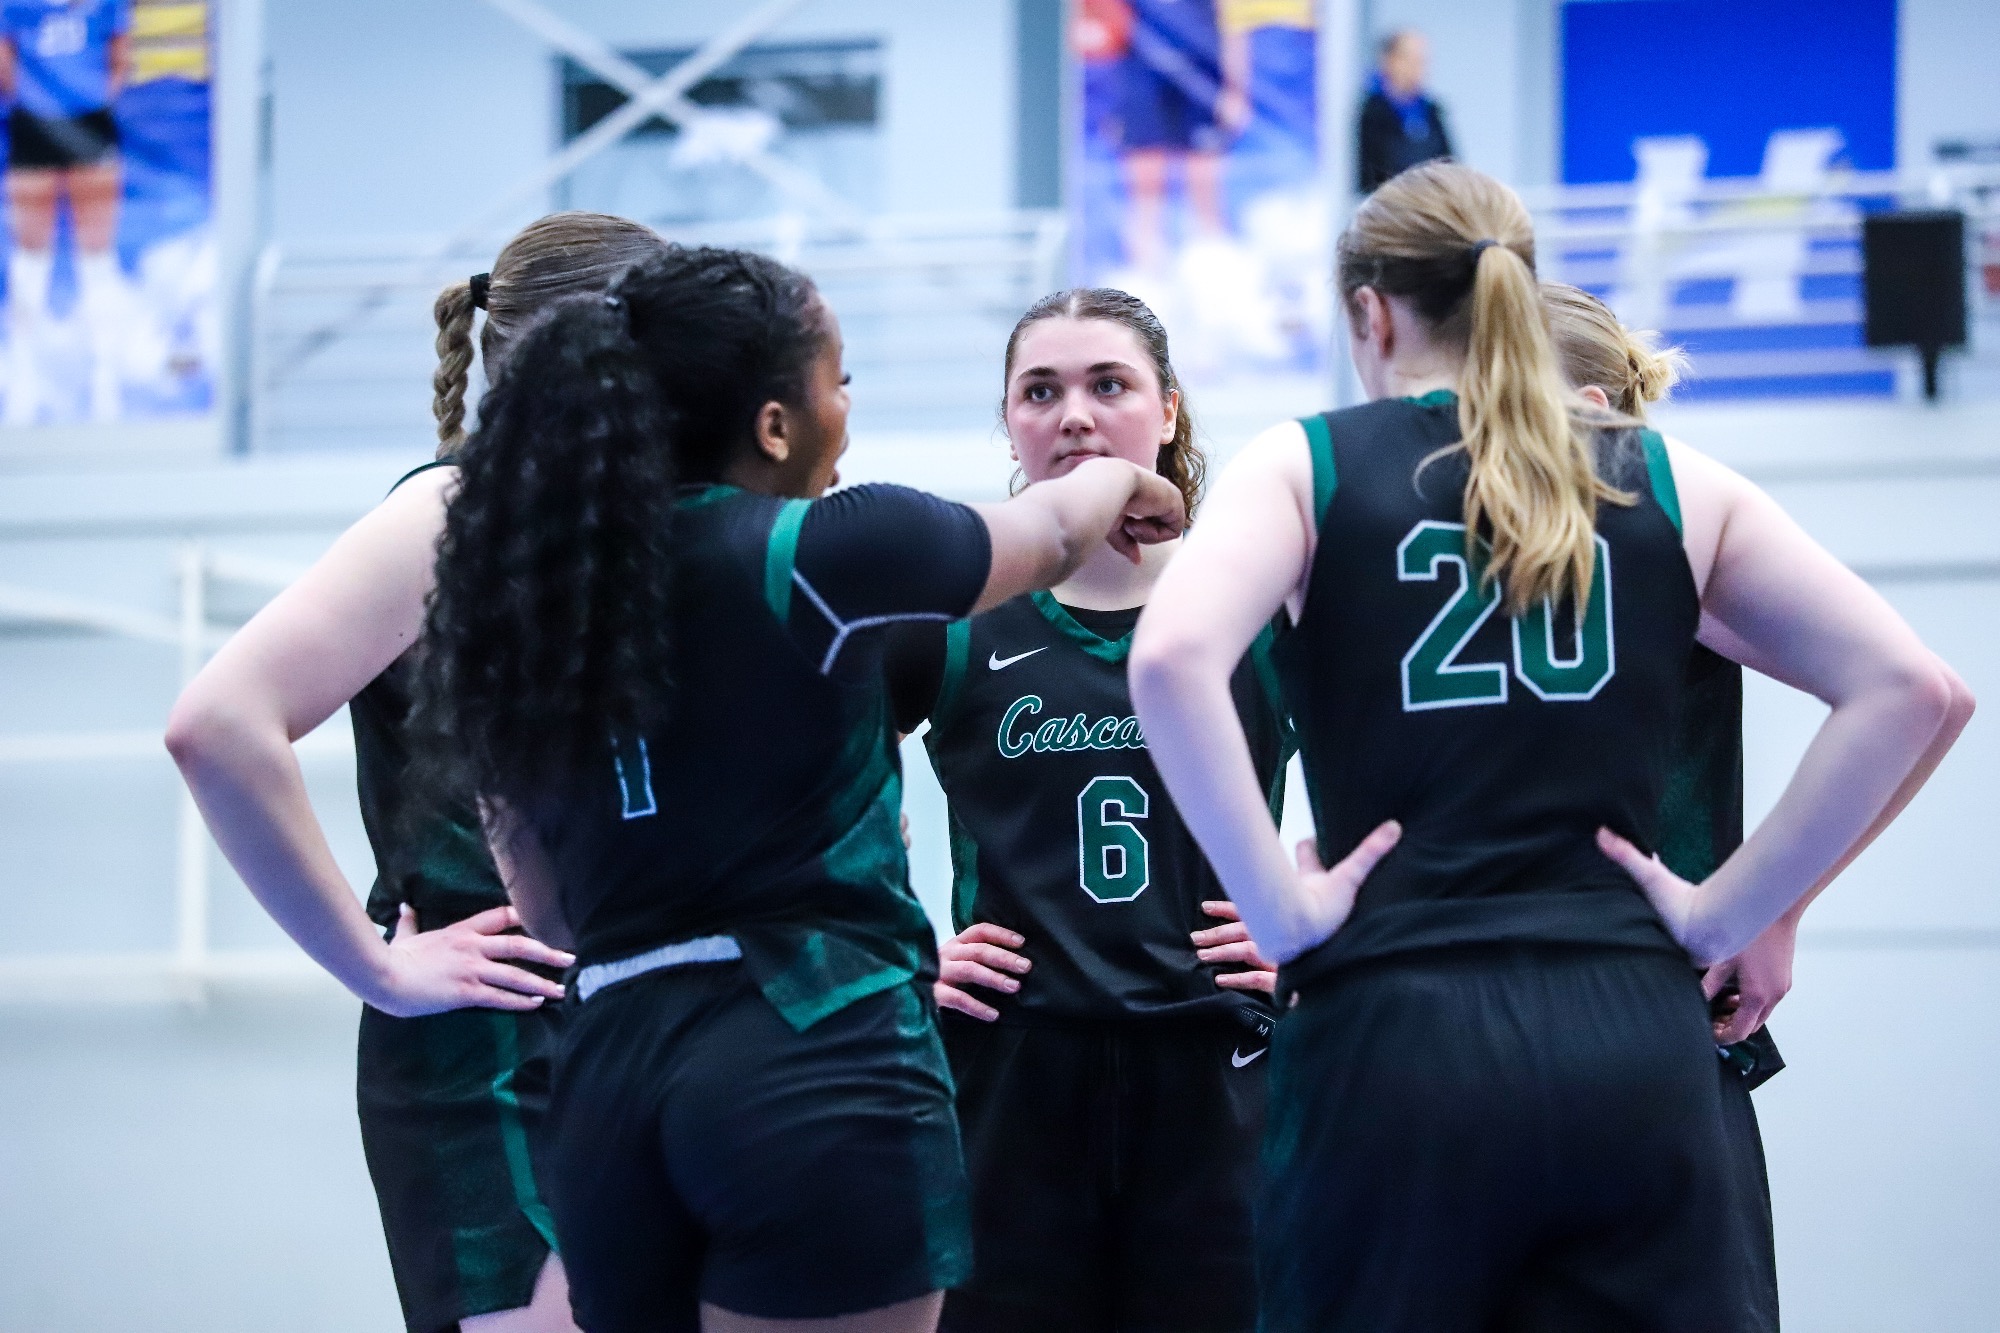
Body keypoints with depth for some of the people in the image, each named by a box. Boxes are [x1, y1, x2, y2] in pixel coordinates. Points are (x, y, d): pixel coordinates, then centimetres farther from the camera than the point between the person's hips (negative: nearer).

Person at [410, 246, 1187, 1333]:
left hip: (609, 1071, 6)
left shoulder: (531, 587, 9)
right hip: (819, 1063, -6)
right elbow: (1051, 533, 13)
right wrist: (1119, 482, 34)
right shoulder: (813, 555, -7)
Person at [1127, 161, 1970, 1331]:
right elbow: (1911, 690, 4)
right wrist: (1731, 913, 6)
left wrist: (1278, 908, -8)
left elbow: (1172, 660, -15)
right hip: (1636, 1043, 2)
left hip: (1397, 1041, -2)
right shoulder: (1669, 485, 11)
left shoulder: (1310, 466, 5)